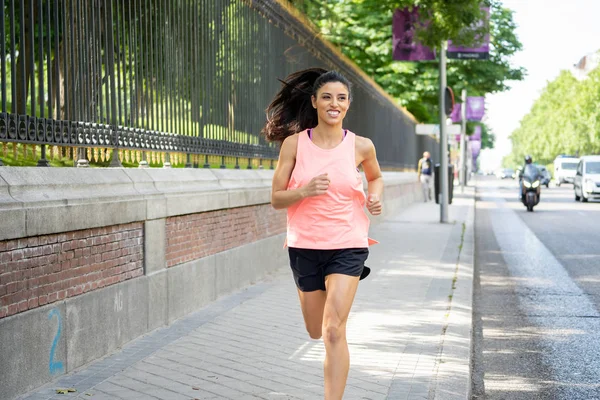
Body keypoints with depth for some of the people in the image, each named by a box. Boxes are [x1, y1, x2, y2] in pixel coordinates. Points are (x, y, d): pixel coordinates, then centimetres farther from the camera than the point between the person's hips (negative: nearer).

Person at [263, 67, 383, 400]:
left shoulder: (361, 146, -2)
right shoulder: (294, 143, -5)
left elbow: (376, 176, 20)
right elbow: (276, 199, -4)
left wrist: (375, 196, -1)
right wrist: (305, 191, -23)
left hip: (347, 246, -1)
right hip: (304, 246, 2)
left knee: (333, 330, -15)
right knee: (316, 332, 19)